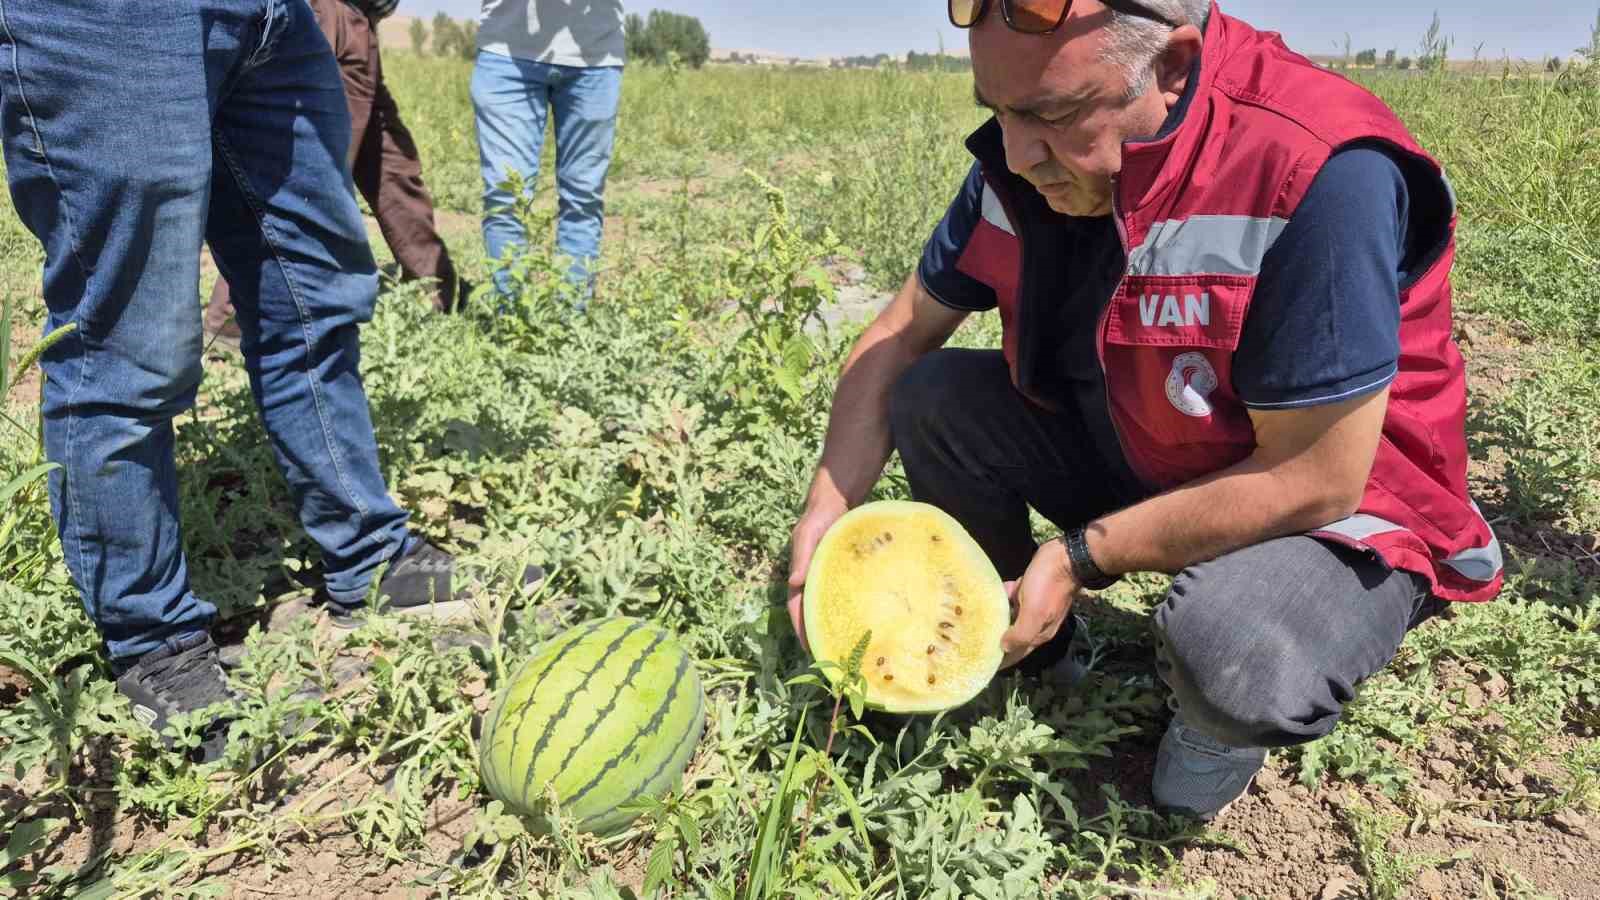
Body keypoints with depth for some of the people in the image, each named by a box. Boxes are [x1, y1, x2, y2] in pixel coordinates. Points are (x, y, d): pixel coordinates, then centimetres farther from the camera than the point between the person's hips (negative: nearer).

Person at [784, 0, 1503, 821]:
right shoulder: (1024, 160, -12)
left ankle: (1223, 716, 3)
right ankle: (1015, 651, 12)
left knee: (1229, 658, -36)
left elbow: (1313, 480, -28)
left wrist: (1079, 558, -24)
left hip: (1330, 506, -5)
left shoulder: (1321, 173, -32)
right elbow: (898, 338, -3)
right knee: (931, 395, -9)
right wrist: (828, 511, -13)